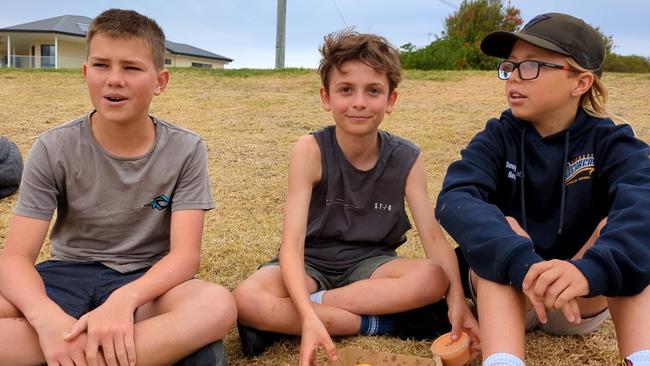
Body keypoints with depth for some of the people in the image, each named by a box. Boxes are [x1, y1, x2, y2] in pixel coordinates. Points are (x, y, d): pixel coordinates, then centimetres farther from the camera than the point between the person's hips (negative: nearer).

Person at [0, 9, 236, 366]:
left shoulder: (186, 150, -9)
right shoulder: (54, 149, -8)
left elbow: (185, 254, -16)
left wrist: (124, 299, -36)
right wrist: (47, 316, -35)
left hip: (145, 281, -1)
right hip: (67, 275, 2)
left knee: (218, 305, -34)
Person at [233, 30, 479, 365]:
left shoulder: (406, 159, -10)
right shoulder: (311, 151, -19)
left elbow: (433, 236, -13)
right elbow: (292, 242, -26)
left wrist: (457, 300, -31)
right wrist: (308, 317, -41)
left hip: (370, 263, 2)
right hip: (313, 263, -2)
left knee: (434, 279, -29)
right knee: (247, 300, -31)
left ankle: (283, 317, -22)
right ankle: (383, 323, -20)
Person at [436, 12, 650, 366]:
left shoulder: (611, 141, -8)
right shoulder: (497, 138, -7)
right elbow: (454, 199, -29)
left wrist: (592, 269, -52)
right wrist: (521, 263, -47)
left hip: (581, 301, 0)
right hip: (506, 292, 0)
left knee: (615, 228, -25)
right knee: (504, 227, -29)